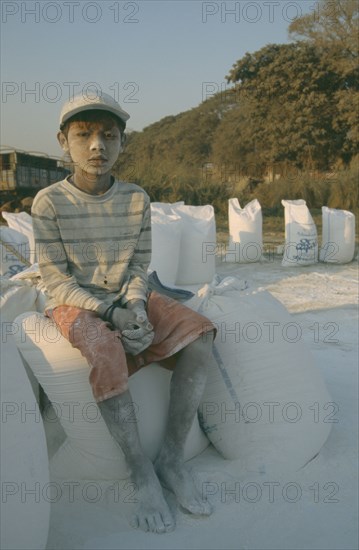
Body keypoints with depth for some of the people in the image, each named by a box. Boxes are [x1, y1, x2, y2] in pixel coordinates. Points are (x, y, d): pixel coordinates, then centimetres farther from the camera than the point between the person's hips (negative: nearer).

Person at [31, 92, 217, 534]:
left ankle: (172, 457, -10)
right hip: (75, 304, -3)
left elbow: (139, 266, 2)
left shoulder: (137, 199, 0)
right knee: (107, 352, -36)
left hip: (127, 299, 4)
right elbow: (56, 279, -11)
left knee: (198, 333, -20)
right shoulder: (50, 202, -10)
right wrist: (109, 313, -22)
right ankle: (141, 471, -16)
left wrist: (135, 305, -18)